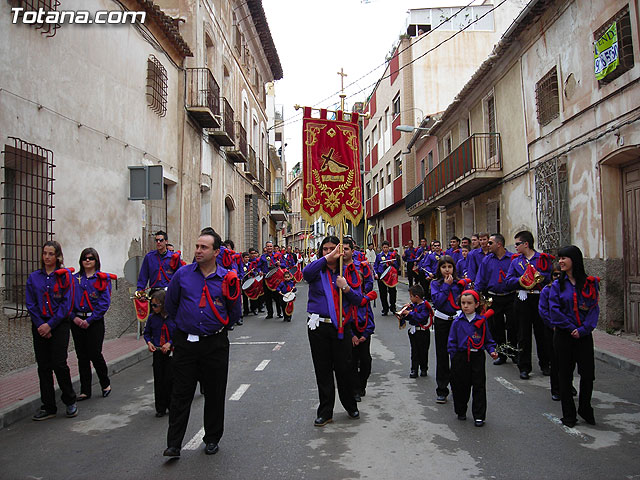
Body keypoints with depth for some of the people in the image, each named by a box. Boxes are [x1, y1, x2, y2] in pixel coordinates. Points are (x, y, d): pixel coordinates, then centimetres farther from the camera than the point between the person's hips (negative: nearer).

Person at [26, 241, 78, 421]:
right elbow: (30, 304, 4)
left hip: (59, 324, -3)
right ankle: (48, 407, 16)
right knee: (43, 366, 6)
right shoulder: (34, 277, 8)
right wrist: (40, 325, -8)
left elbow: (67, 303, -7)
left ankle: (70, 401, 14)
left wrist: (50, 325, -13)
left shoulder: (65, 275, -2)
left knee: (59, 364, -7)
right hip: (40, 326, 4)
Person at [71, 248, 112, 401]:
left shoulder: (102, 279, -2)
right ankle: (85, 390, 16)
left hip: (95, 321, -3)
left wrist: (90, 320, -13)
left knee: (95, 354, -5)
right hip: (77, 322, 4)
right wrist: (74, 317, -8)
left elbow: (104, 302, -8)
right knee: (82, 356, 7)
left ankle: (106, 383, 18)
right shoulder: (75, 279, 9)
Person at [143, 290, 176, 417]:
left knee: (170, 379, -2)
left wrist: (170, 343, -16)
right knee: (159, 380, 7)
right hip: (157, 352, 3)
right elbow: (147, 333, 14)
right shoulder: (152, 317, 0)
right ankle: (160, 408, 18)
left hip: (171, 352, -3)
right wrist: (149, 342, -3)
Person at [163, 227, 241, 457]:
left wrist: (219, 328, 6)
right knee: (181, 394, 4)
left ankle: (212, 439, 27)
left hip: (215, 344, 0)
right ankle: (174, 444, 13)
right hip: (185, 342, 1)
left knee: (215, 393, 10)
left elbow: (235, 312, 6)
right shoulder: (183, 274, -1)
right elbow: (170, 304, 14)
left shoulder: (227, 278, -4)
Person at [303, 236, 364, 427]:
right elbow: (306, 273, -23)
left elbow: (358, 300, 4)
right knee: (323, 370, 7)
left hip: (341, 327, 1)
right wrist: (327, 258, -28)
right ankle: (325, 413, 20)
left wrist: (346, 288, -14)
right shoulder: (318, 270, 2)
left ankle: (351, 406, 29)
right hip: (319, 327, 0)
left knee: (344, 368, 5)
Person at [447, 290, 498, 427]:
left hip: (477, 357, 0)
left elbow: (488, 340, 8)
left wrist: (492, 351, -8)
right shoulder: (457, 322, 0)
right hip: (461, 357, 1)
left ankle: (479, 416, 12)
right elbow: (452, 341, 5)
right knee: (460, 386, 8)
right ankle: (461, 411, 27)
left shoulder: (482, 321, 0)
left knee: (479, 386, 2)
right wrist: (454, 357, -1)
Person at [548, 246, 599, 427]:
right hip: (564, 335, 0)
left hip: (584, 335, 0)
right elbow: (554, 310, -5)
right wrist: (572, 328, -11)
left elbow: (594, 309, -4)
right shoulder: (558, 285, 1)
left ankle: (585, 409, 26)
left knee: (588, 373, 1)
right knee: (565, 375, 6)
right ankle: (569, 415, 18)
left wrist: (583, 329, -14)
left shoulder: (590, 283, 0)